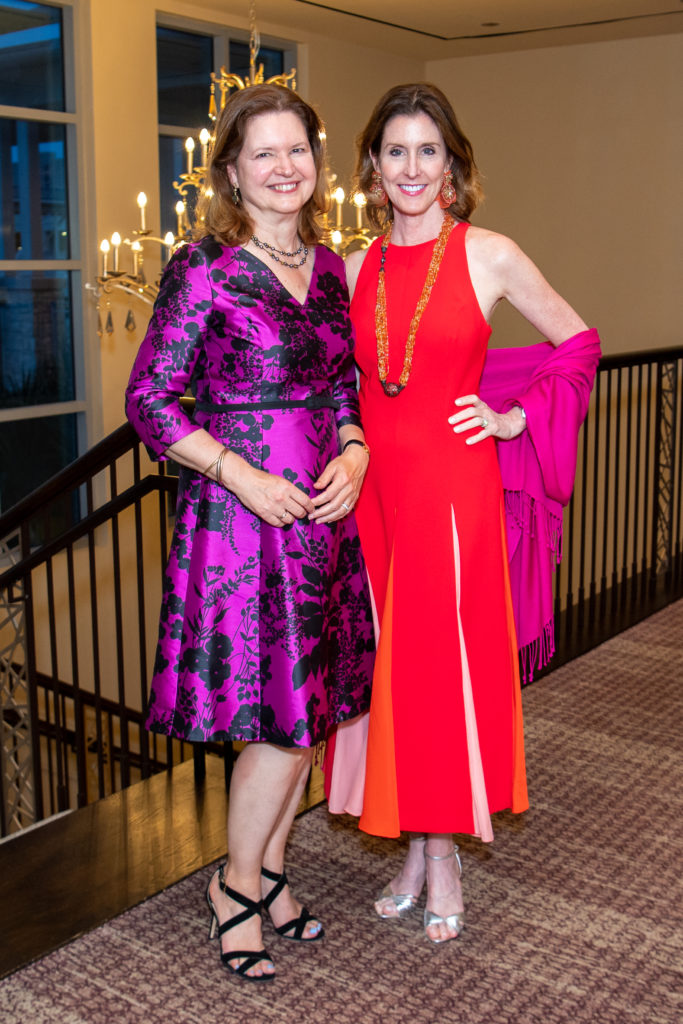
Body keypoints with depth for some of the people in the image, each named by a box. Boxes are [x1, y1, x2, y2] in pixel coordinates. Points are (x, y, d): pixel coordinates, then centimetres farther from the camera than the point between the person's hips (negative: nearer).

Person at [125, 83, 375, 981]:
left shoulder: (328, 266, 11)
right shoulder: (203, 268, -8)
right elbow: (150, 400, -10)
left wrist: (354, 453, -3)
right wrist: (244, 477, -17)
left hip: (325, 510, 6)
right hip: (242, 510, -6)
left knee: (309, 708, 13)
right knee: (284, 717, -2)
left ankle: (269, 870, 32)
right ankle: (236, 886, 22)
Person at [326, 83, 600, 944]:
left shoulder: (489, 256, -3)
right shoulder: (354, 269, 8)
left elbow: (578, 343, 6)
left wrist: (517, 418, -2)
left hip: (453, 486, -4)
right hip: (374, 486, 4)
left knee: (447, 664, 2)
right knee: (387, 665, 9)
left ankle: (444, 855, 20)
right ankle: (414, 848, 26)